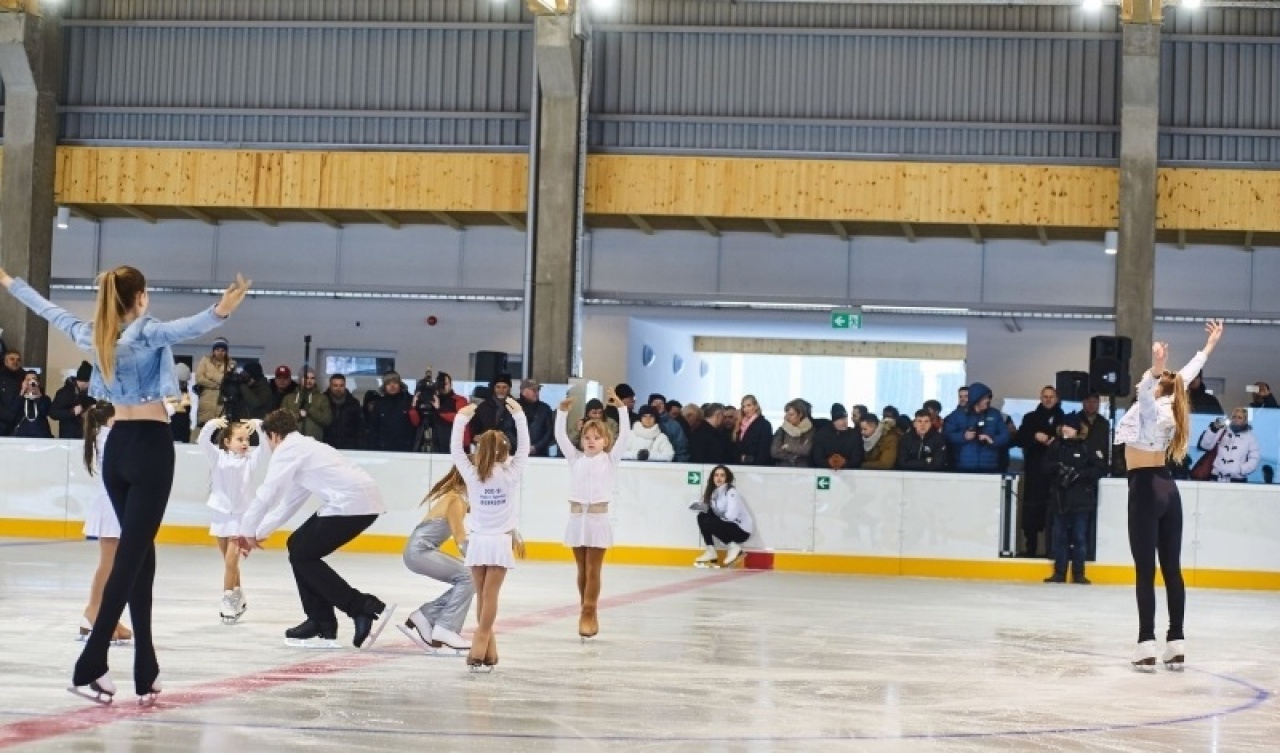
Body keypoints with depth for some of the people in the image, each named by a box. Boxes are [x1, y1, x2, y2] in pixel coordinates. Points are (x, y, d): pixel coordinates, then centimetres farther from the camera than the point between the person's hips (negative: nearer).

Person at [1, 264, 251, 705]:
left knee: (139, 552, 10)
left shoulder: (92, 335, 6)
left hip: (117, 447, 7)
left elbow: (52, 312, 22)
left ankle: (146, 671, 7)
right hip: (151, 445, -7)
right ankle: (90, 666, -14)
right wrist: (220, 313, -53)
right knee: (131, 554, -7)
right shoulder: (146, 331, -11)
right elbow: (182, 329, -34)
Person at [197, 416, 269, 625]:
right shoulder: (218, 456, -1)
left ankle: (228, 600, 0)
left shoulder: (250, 458, -1)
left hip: (241, 515, -2)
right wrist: (212, 425, -27)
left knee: (231, 561, -7)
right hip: (221, 513, 2)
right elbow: (203, 441, -12)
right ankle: (238, 597, 26)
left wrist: (258, 426, -23)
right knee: (229, 561, 12)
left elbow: (265, 446, -10)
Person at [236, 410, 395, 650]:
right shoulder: (303, 447, 28)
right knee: (298, 545, 15)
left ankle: (367, 609, -8)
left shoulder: (287, 450, -1)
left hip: (352, 503, -9)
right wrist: (259, 533, 35)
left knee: (303, 555, -2)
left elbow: (266, 495, -3)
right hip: (364, 499, 9)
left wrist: (247, 532, 11)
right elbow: (290, 501, 32)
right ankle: (322, 622, 16)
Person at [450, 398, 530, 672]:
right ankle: (479, 653, -11)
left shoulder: (472, 475, -5)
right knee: (489, 598, -5)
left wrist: (461, 418, 6)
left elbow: (455, 449, 1)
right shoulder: (510, 475, -5)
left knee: (483, 598, 6)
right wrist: (519, 416, 7)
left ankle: (489, 653, 5)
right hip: (501, 542, -1)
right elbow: (523, 449, 3)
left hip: (478, 542, 1)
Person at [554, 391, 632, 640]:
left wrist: (621, 408, -13)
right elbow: (561, 436, 3)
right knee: (582, 570, 9)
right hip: (577, 518, 3)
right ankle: (586, 614, 16)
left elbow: (624, 436, -6)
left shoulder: (609, 459, 3)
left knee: (593, 570, -2)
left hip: (598, 519, -3)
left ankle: (589, 614, 0)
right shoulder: (576, 458, 10)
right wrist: (562, 411, -7)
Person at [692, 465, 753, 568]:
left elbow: (731, 516, -28)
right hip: (728, 526, 8)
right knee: (702, 516, -1)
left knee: (707, 523, -20)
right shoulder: (714, 492, 7)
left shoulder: (731, 492, -18)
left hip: (741, 530, -8)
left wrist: (718, 517, -11)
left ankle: (734, 547, -8)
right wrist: (701, 506, -17)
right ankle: (711, 551, 1)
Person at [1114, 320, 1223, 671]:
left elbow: (1144, 391, -37)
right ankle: (1176, 644, 9)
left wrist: (1155, 370, -54)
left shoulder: (1150, 409, -13)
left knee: (1145, 571, -7)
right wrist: (1209, 346, 32)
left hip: (1145, 489, -8)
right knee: (1172, 569, 7)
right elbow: (1187, 375, 21)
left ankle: (1147, 645, -10)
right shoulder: (1167, 406, 6)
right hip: (1167, 489, 8)